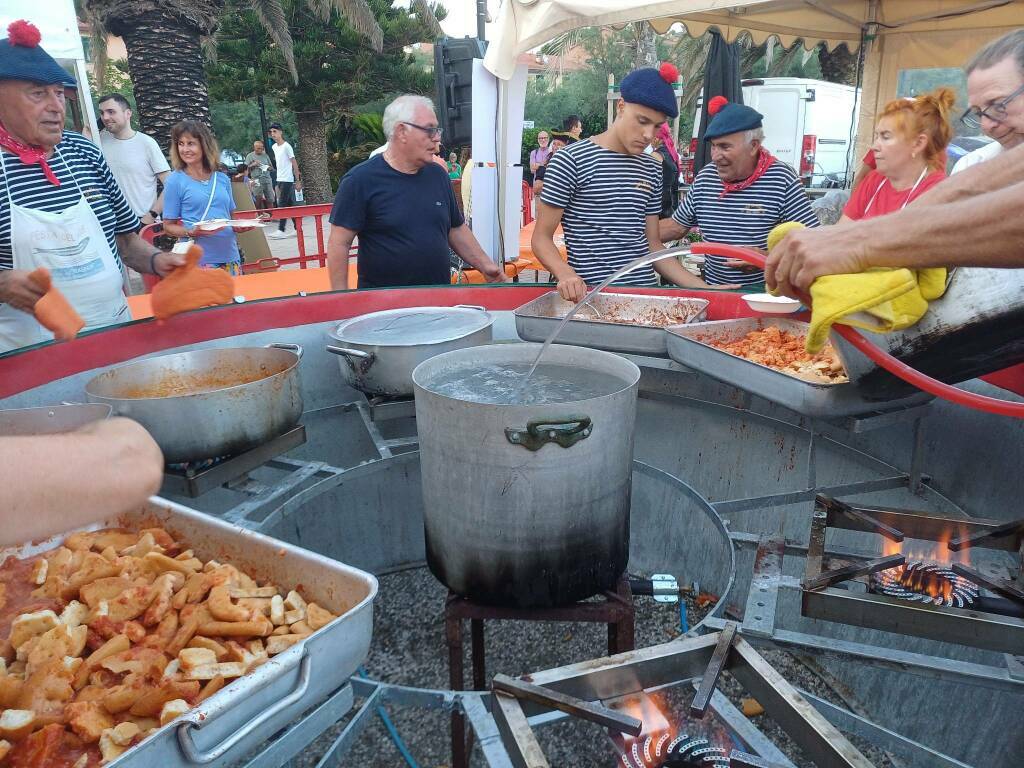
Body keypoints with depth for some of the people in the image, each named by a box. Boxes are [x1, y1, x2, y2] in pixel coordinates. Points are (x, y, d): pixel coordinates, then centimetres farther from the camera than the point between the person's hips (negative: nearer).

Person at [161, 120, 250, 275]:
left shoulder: (223, 179, 10)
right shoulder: (175, 180, -1)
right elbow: (168, 226, 1)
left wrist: (239, 226, -2)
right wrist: (191, 232, -18)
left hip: (230, 257, 4)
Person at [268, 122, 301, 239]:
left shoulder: (286, 146, -9)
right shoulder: (274, 147, 14)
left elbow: (294, 163, -10)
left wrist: (298, 181, -12)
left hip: (287, 180, -8)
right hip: (280, 179, 8)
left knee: (282, 205, -11)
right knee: (290, 204, 9)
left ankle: (281, 230, -12)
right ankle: (297, 228, 13)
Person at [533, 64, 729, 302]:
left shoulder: (651, 169, 13)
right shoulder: (570, 161, -5)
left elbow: (652, 244, 15)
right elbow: (541, 238, -4)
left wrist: (702, 287, 5)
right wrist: (565, 273, -24)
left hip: (646, 291, 5)